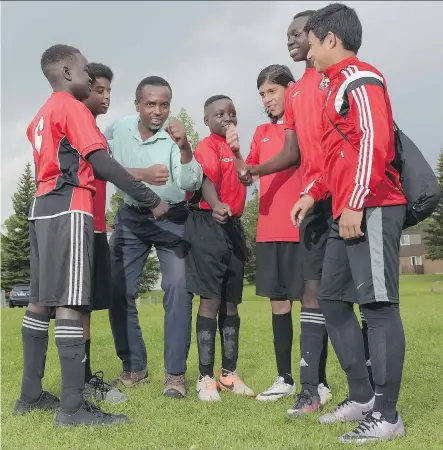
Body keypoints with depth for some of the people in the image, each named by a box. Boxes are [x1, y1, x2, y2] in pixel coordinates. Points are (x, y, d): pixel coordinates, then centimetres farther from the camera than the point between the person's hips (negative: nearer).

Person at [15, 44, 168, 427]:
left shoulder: (41, 116, 22)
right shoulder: (72, 107, -5)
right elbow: (101, 163, -15)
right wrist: (151, 199, -14)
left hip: (42, 208, 9)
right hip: (68, 210, -9)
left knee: (41, 300, 10)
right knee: (69, 303, -13)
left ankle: (31, 395, 17)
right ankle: (73, 406, -14)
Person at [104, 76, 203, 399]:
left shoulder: (175, 136, -15)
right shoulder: (119, 129, -6)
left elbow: (191, 184, -28)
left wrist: (184, 148, -41)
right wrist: (143, 175, -12)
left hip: (172, 219, -3)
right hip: (131, 218, 3)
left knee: (179, 290, -13)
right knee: (119, 292, 0)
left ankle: (175, 373, -5)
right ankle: (135, 368, 14)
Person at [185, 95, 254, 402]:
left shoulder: (232, 149, 18)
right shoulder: (208, 147, -7)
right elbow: (207, 180, -25)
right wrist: (216, 206, -43)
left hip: (232, 226, 8)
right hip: (209, 225, -8)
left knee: (231, 303, 11)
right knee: (211, 301, -7)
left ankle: (229, 373, 20)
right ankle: (206, 378, 1)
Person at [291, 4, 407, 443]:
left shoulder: (360, 79, -6)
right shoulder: (339, 85, 23)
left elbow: (374, 143, -19)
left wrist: (356, 204, -22)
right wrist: (313, 194, 21)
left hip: (371, 210, -11)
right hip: (346, 214, 11)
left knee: (378, 304, -8)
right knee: (331, 297, 11)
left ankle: (386, 414, -1)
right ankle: (362, 396, 19)